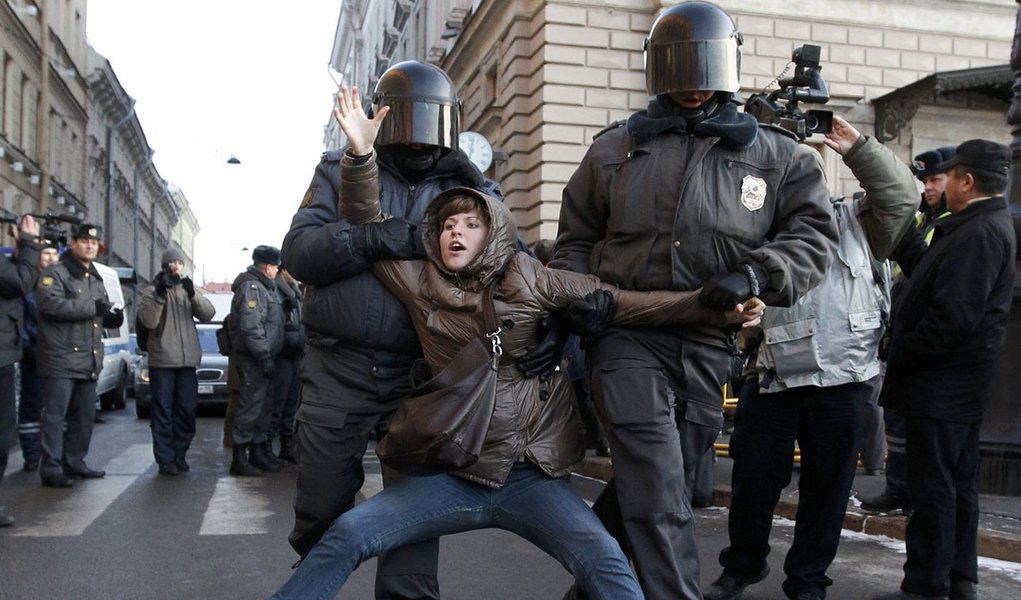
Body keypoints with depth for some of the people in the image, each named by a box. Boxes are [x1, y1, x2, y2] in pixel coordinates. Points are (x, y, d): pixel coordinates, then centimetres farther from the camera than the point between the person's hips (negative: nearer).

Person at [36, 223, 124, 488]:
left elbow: (102, 314, 30)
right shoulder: (56, 273, -4)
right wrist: (92, 308, -21)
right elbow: (50, 303, -21)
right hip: (61, 358, -8)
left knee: (85, 415, 12)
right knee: (55, 415, -7)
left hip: (88, 361, 8)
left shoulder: (95, 279, 22)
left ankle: (74, 462, 22)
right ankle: (51, 468, -5)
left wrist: (113, 317, 6)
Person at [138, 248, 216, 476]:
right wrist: (160, 295, -21)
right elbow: (148, 321, -11)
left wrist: (193, 294, -16)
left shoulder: (188, 290, 14)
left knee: (187, 410, 6)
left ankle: (180, 454, 17)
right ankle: (165, 459, 3)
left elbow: (208, 314, -1)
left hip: (188, 360, 4)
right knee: (163, 410, -2)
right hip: (162, 360, -3)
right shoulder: (152, 292, 4)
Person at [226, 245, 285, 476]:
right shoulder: (252, 287, -14)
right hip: (253, 359, -10)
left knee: (264, 407, 15)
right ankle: (240, 459, -3)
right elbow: (250, 327, -23)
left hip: (263, 358, 10)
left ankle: (259, 452, 25)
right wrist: (264, 357, -23)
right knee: (250, 406, -8)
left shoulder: (265, 287, 19)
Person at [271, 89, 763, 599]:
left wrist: (710, 305, -15)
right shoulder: (422, 284, 4)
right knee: (346, 534, -11)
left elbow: (621, 303, -6)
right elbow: (365, 227, 3)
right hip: (454, 475, 2)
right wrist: (360, 153, -13)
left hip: (532, 476, -1)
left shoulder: (530, 282, -2)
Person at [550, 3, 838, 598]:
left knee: (651, 487, 13)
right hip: (628, 339, -1)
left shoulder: (777, 156, 9)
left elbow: (813, 235, 3)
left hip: (709, 348, 2)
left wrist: (756, 274, -16)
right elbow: (576, 242, 16)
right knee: (658, 499, -11)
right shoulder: (615, 149, 10)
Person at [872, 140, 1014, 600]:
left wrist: (899, 358, -16)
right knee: (957, 483, 17)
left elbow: (953, 315, -25)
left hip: (942, 384, -11)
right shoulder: (987, 225, 15)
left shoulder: (980, 232, -19)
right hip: (959, 383, 11)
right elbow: (932, 273, 18)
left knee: (933, 487, -4)